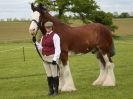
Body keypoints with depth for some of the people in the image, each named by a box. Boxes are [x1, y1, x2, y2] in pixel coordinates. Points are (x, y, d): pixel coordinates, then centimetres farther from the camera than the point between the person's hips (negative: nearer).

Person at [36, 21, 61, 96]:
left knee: (54, 75, 0)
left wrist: (55, 59, -21)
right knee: (49, 75, 11)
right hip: (45, 58, 7)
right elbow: (41, 48, 17)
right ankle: (51, 90, 19)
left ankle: (56, 90, 10)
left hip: (53, 57, -6)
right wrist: (35, 42, 2)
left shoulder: (55, 36, -9)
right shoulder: (43, 37, 13)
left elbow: (57, 49, -14)